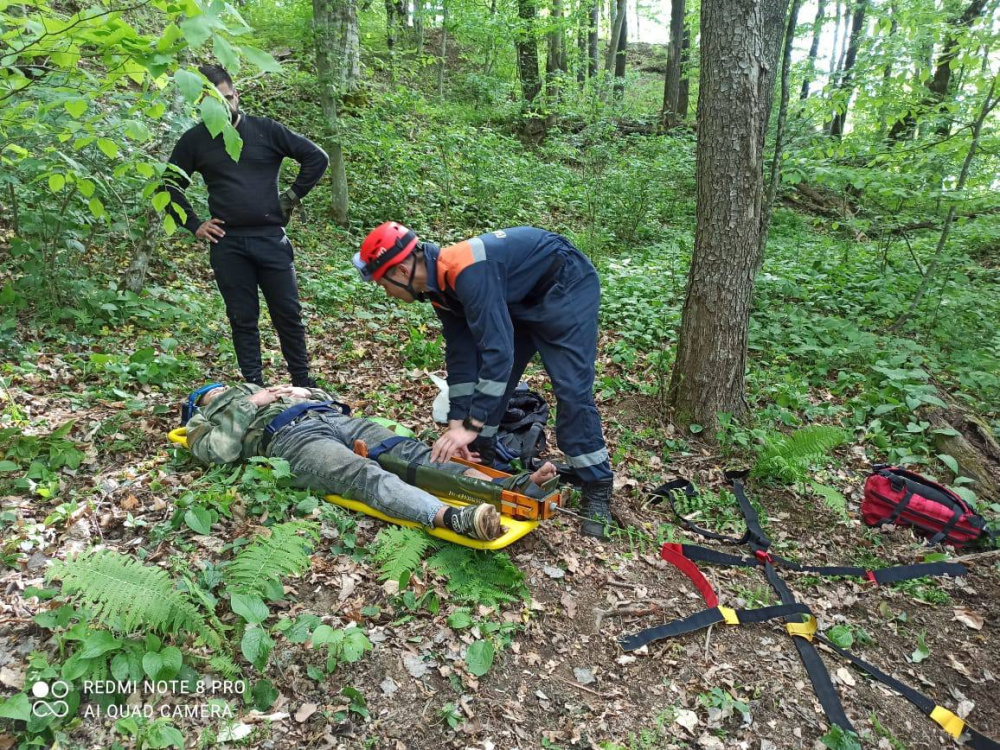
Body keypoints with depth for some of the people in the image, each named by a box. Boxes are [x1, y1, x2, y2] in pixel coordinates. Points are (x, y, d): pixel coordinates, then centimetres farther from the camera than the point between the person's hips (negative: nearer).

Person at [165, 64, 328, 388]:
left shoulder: (266, 129, 3)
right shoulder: (194, 140, 7)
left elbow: (317, 158, 4)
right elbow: (170, 186, 17)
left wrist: (292, 197, 0)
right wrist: (193, 225, 6)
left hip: (270, 238, -1)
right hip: (227, 244, 1)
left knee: (288, 314, 2)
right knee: (242, 319, 6)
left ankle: (303, 383, 14)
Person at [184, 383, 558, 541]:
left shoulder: (255, 389, 42)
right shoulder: (205, 423, 27)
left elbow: (326, 396, 35)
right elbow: (225, 451, 1)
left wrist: (304, 393, 16)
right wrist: (251, 405, 4)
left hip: (335, 418, 6)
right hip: (291, 437, -6)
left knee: (413, 454, -20)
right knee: (366, 476, -35)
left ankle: (508, 488, -37)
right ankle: (454, 518, -61)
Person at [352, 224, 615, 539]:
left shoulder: (467, 271, -34)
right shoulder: (440, 283, -5)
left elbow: (498, 350, -38)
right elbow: (461, 354, -3)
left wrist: (471, 426, -35)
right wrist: (458, 424, -7)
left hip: (566, 286, -9)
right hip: (521, 299, 9)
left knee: (571, 387, -14)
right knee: (485, 376, 5)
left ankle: (597, 488, -4)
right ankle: (479, 458, 20)